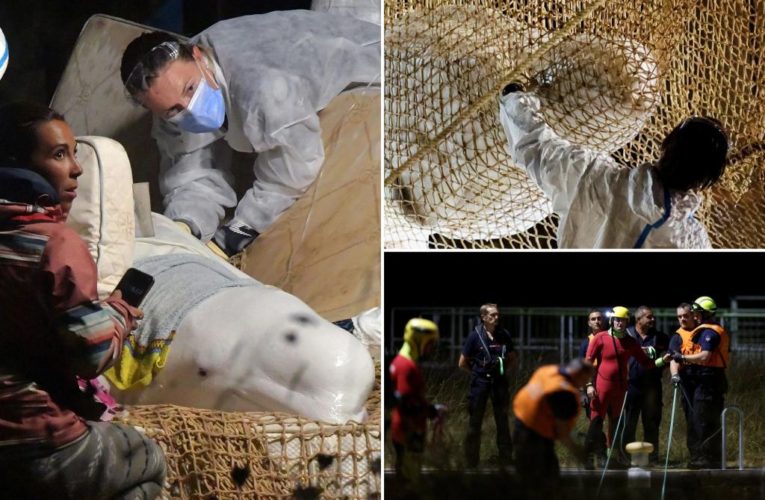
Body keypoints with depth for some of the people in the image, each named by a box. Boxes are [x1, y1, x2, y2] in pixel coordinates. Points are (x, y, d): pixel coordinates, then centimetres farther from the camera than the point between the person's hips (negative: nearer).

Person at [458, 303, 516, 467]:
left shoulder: (504, 335, 2)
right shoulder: (475, 335, -6)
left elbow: (512, 359, 15)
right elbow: (462, 363, 0)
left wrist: (505, 372, 2)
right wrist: (477, 373, 1)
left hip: (500, 383, 2)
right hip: (480, 384, -2)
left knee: (503, 423, 8)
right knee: (475, 424, 3)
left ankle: (506, 461, 16)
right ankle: (471, 463, 11)